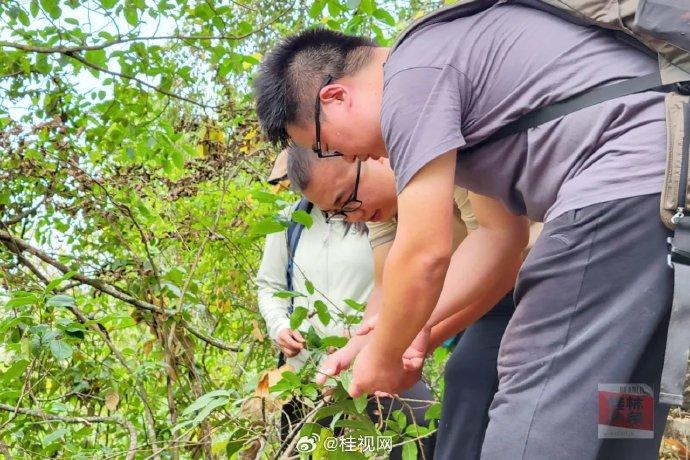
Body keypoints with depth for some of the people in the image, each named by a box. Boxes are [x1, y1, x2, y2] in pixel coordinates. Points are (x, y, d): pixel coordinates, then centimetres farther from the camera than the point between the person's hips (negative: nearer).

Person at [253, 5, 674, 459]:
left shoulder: (413, 77, -6)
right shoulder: (447, 67, 24)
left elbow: (424, 254, -10)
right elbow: (500, 235, 23)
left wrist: (382, 357, 8)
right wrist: (412, 334, 20)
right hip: (659, 190, 11)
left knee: (538, 400, -7)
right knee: (604, 415, 13)